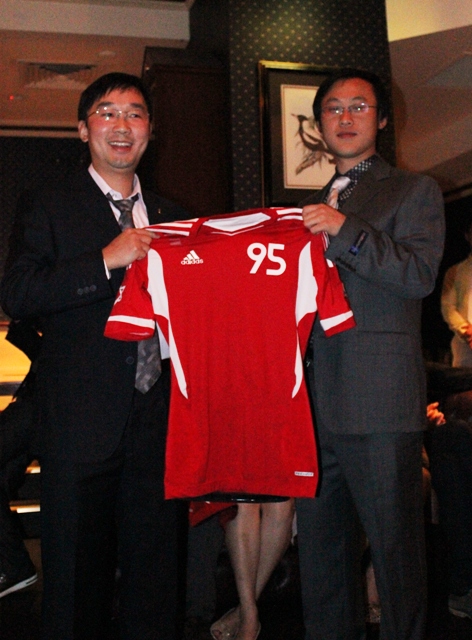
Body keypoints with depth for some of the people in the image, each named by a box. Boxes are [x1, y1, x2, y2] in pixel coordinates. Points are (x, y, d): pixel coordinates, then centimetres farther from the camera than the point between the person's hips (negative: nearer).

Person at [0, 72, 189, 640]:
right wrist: (106, 260, -20)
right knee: (79, 566, 8)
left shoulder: (167, 214, 15)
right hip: (82, 420, -4)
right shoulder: (53, 206, 0)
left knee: (154, 565, 14)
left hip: (157, 417, 5)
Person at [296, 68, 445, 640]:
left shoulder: (415, 192, 6)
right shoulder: (311, 207, 24)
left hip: (378, 403, -6)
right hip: (314, 401, 6)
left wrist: (347, 229, -17)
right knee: (319, 550, 13)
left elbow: (420, 276, -10)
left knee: (395, 547, 0)